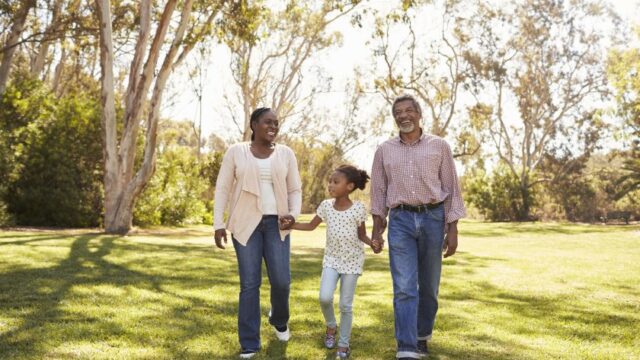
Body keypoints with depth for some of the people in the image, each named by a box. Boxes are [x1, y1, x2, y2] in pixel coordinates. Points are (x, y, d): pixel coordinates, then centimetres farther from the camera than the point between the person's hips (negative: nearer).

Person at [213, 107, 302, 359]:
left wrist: (293, 215, -11)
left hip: (276, 224, 2)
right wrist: (218, 223, -7)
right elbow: (222, 189, 1)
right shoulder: (236, 152, 0)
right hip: (246, 224, -1)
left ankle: (279, 319, 29)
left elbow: (295, 190, 8)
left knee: (281, 280, -5)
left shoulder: (286, 154, 5)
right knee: (249, 284, -4)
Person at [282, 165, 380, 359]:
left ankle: (344, 344, 18)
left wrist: (372, 243, -22)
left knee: (346, 305, 1)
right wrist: (290, 225, -3)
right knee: (325, 298, -14)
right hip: (332, 258, 3)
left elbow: (361, 235, -2)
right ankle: (331, 326, 17)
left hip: (352, 259, -2)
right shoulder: (326, 205, -3)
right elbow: (311, 226, 9)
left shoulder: (358, 208, -12)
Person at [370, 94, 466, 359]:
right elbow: (378, 191, 11)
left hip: (432, 217, 0)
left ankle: (422, 336, 29)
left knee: (428, 286, 10)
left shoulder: (439, 146, 3)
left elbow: (451, 189, 3)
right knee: (404, 288, -8)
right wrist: (376, 228, 7)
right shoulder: (384, 150, 8)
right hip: (400, 220, 0)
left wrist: (452, 229, -2)